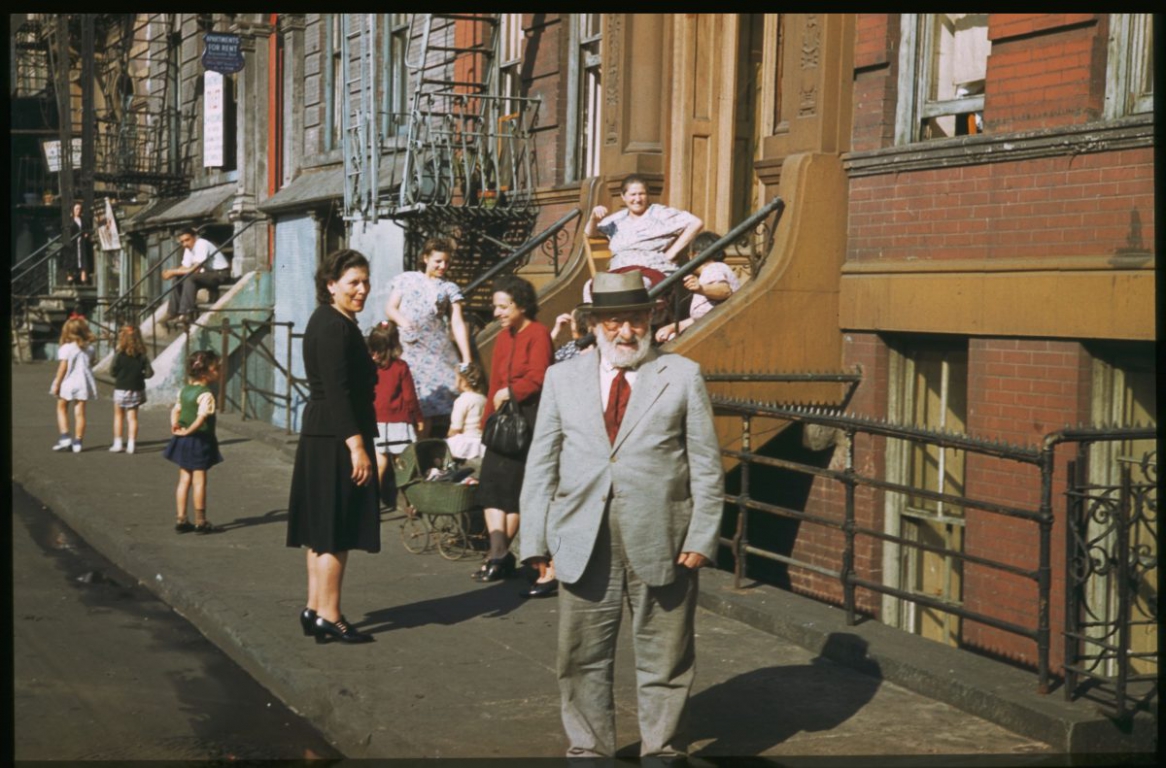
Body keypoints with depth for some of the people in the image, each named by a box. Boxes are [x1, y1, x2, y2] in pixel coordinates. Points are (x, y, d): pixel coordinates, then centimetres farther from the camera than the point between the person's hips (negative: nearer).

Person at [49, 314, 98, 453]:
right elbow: (90, 365, 8)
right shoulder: (88, 348, 3)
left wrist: (56, 384, -7)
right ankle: (77, 442, 6)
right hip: (83, 383, 4)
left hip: (68, 383, -4)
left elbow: (63, 367, -12)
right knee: (79, 412, 5)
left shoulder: (66, 348, -12)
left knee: (61, 409, 14)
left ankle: (64, 437, 3)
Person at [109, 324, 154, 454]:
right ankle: (131, 445, 6)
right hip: (136, 389, 2)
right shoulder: (142, 356, -6)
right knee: (132, 417, 8)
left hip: (121, 389, -2)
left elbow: (112, 371, -9)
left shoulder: (119, 355, -13)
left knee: (119, 416, 13)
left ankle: (117, 444, 12)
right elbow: (149, 373, -8)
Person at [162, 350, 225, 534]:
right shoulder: (206, 395, -18)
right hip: (200, 440, -8)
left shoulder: (184, 390, 9)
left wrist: (175, 426, -3)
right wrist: (188, 431, -17)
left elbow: (175, 410, 10)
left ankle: (181, 519, 15)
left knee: (184, 479, 12)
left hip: (183, 442, 8)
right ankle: (200, 521, 5)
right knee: (199, 481, -1)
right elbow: (201, 418, -28)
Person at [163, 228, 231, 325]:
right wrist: (172, 272, -19)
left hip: (221, 274, -9)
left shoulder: (202, 245, -21)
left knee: (190, 278, -31)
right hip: (207, 273, 9)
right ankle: (175, 314, -3)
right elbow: (185, 268, 1)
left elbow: (195, 269, -28)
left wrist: (174, 272, -26)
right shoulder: (189, 248, 7)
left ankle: (186, 314, -32)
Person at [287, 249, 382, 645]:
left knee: (322, 530, 14)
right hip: (337, 438, -11)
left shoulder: (329, 322, 16)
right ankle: (328, 617, 0)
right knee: (336, 531, -5)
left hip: (323, 436, 11)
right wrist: (357, 445, -24)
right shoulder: (334, 327, -17)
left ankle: (315, 609, 20)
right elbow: (337, 390, -23)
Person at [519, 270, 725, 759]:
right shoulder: (563, 378, 10)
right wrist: (535, 539, 1)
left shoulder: (682, 376, 5)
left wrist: (702, 537, -6)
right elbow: (541, 465, 8)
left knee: (664, 660, 7)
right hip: (584, 547, 2)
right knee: (582, 660, 8)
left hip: (662, 545, -1)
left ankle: (662, 751, 22)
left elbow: (707, 466, 2)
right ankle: (588, 750, 23)